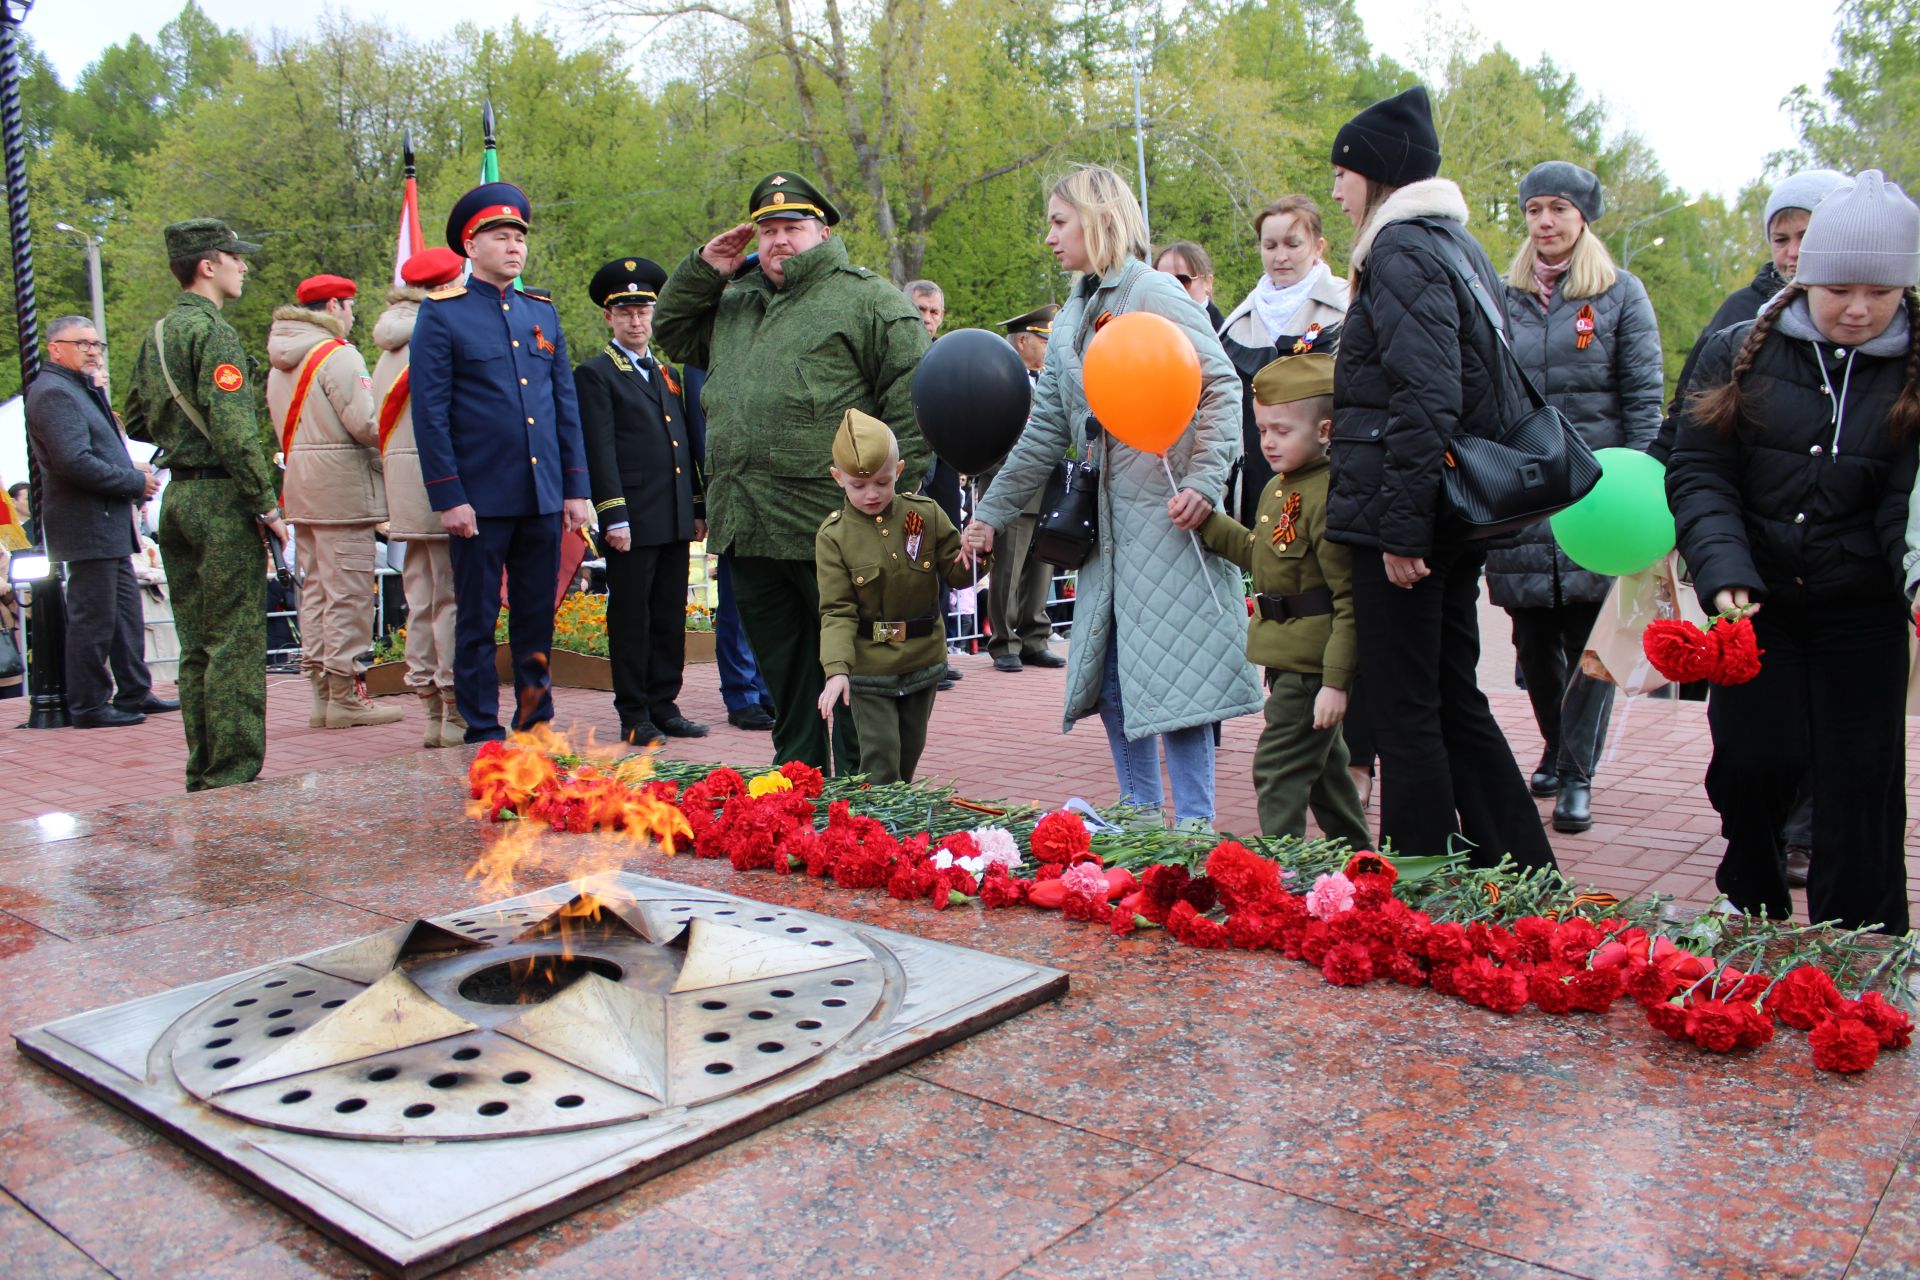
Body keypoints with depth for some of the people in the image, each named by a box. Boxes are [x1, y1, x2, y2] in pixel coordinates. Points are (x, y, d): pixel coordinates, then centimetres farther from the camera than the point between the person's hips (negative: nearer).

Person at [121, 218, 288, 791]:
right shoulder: (212, 332, -12)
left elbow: (137, 421, 23)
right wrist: (266, 503, -17)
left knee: (197, 647, 12)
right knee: (236, 645, -6)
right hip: (221, 502, -9)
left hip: (177, 497, 9)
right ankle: (234, 776, -3)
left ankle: (203, 775, 18)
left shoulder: (155, 335, 16)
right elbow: (233, 429, -21)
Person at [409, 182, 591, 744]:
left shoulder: (543, 312, 14)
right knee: (477, 623, 3)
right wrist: (448, 498, -11)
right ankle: (483, 735, 12)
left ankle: (538, 726, 21)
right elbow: (430, 414, -5)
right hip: (481, 500, -5)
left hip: (543, 498, 5)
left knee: (538, 619, 11)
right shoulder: (441, 314, -1)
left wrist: (576, 489, 8)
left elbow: (566, 407, 14)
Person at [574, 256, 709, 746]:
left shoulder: (666, 373, 20)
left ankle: (665, 706, 18)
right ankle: (634, 716, 7)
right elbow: (599, 452, -9)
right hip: (632, 520, -6)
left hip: (676, 519, 7)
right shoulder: (594, 374, -1)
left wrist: (698, 508, 16)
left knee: (671, 617, 10)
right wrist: (614, 515, -15)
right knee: (631, 618, 0)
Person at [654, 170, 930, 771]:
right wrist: (703, 269, 14)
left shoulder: (868, 298, -1)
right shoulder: (734, 302, 20)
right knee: (783, 673, 15)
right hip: (749, 535, 7)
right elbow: (671, 330, 30)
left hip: (830, 526, -7)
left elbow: (912, 390, -6)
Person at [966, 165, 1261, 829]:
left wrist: (1205, 479, -22)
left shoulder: (1155, 295, -4)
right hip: (1108, 524, 8)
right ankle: (1140, 817, 19)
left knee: (1171, 672, -7)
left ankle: (1195, 824, 3)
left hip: (1169, 518, -7)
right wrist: (992, 513, 20)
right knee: (1109, 674, 8)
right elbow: (1043, 432, 21)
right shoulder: (1069, 322, 18)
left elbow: (1221, 387, -11)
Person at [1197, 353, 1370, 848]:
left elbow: (1350, 597, -22)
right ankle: (1357, 854, 36)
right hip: (1289, 659, 10)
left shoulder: (1329, 495, -21)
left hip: (1313, 664, -10)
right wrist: (1207, 521, 15)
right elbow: (1259, 552, 24)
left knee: (1279, 768, -7)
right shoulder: (1277, 487, 10)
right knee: (1323, 765, 21)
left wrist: (1336, 679, -22)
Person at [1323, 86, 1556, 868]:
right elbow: (1492, 387, 22)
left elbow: (1425, 398, -21)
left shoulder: (1402, 248, -11)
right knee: (1454, 700, 16)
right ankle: (1525, 881, 24)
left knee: (1404, 714, -2)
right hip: (1457, 512, 10)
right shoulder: (1456, 243, 18)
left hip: (1401, 513, -10)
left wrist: (1400, 525, -21)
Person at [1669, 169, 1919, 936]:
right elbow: (1698, 476, -4)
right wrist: (1723, 571, -18)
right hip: (1755, 603, 0)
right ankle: (1751, 901, 27)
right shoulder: (1739, 355, 0)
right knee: (1753, 756, 1)